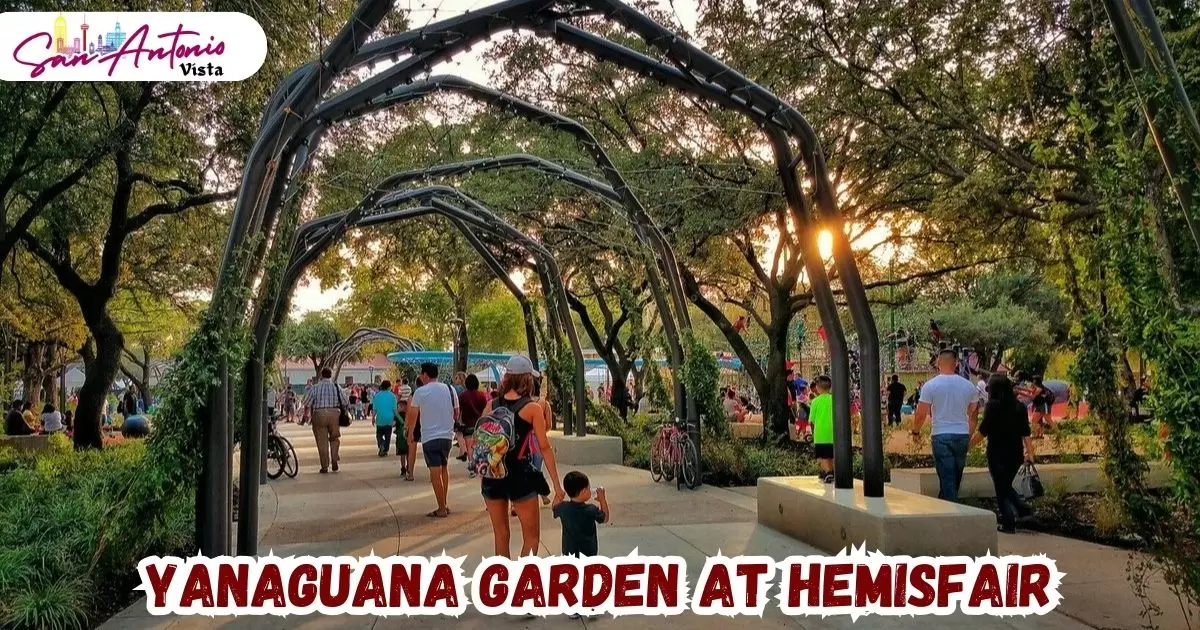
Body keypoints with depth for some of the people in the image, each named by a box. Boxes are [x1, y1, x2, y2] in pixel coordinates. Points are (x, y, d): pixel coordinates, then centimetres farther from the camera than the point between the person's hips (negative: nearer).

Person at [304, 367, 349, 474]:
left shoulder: (315, 388, -2)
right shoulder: (337, 388, 3)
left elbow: (307, 404, 1)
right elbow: (344, 403, 4)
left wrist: (306, 415, 17)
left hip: (319, 415, -1)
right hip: (334, 414, 1)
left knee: (322, 442, 5)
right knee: (335, 439, 17)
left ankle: (324, 467, 8)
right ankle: (334, 462, 7)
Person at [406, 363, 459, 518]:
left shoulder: (420, 392, -7)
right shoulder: (450, 389, 5)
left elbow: (413, 415, -1)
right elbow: (456, 413, 10)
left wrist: (410, 433, 13)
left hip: (430, 436, -5)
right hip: (447, 435, 5)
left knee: (435, 472, -3)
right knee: (444, 468, 18)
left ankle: (442, 509, -1)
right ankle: (444, 505, 20)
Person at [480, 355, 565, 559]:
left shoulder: (492, 406, 3)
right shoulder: (532, 408, -6)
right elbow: (544, 447, -9)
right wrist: (557, 484, -6)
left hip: (492, 474, 4)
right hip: (520, 474, -4)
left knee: (501, 535, 17)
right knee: (532, 536, 9)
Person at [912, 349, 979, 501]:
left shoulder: (930, 385, -7)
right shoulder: (968, 385, 4)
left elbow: (921, 414, -8)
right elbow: (973, 414, 11)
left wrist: (915, 431, 9)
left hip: (941, 437, -3)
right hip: (962, 436, 4)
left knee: (947, 478, -2)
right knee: (955, 477, 15)